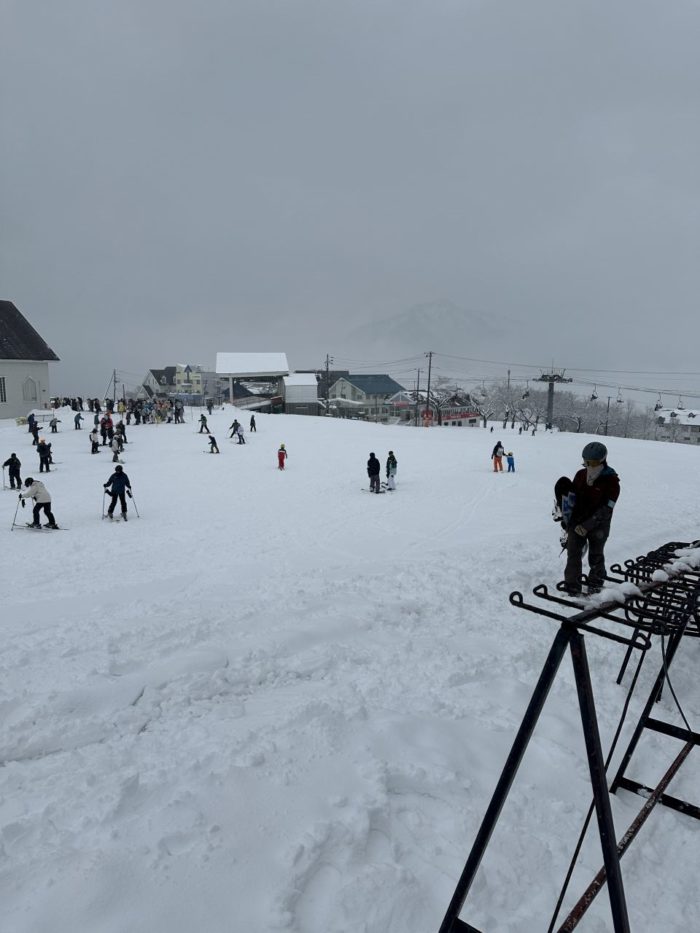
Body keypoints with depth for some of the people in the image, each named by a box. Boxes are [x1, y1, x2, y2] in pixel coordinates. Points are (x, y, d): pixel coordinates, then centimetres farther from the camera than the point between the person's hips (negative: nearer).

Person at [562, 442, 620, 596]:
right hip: (576, 524, 3)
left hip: (598, 527, -3)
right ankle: (572, 589, 5)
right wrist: (569, 522, 1)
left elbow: (605, 509, -19)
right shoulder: (580, 475, 0)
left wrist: (587, 526, -23)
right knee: (573, 556, -1)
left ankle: (595, 586, 36)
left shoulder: (611, 481, -14)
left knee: (596, 557, 15)